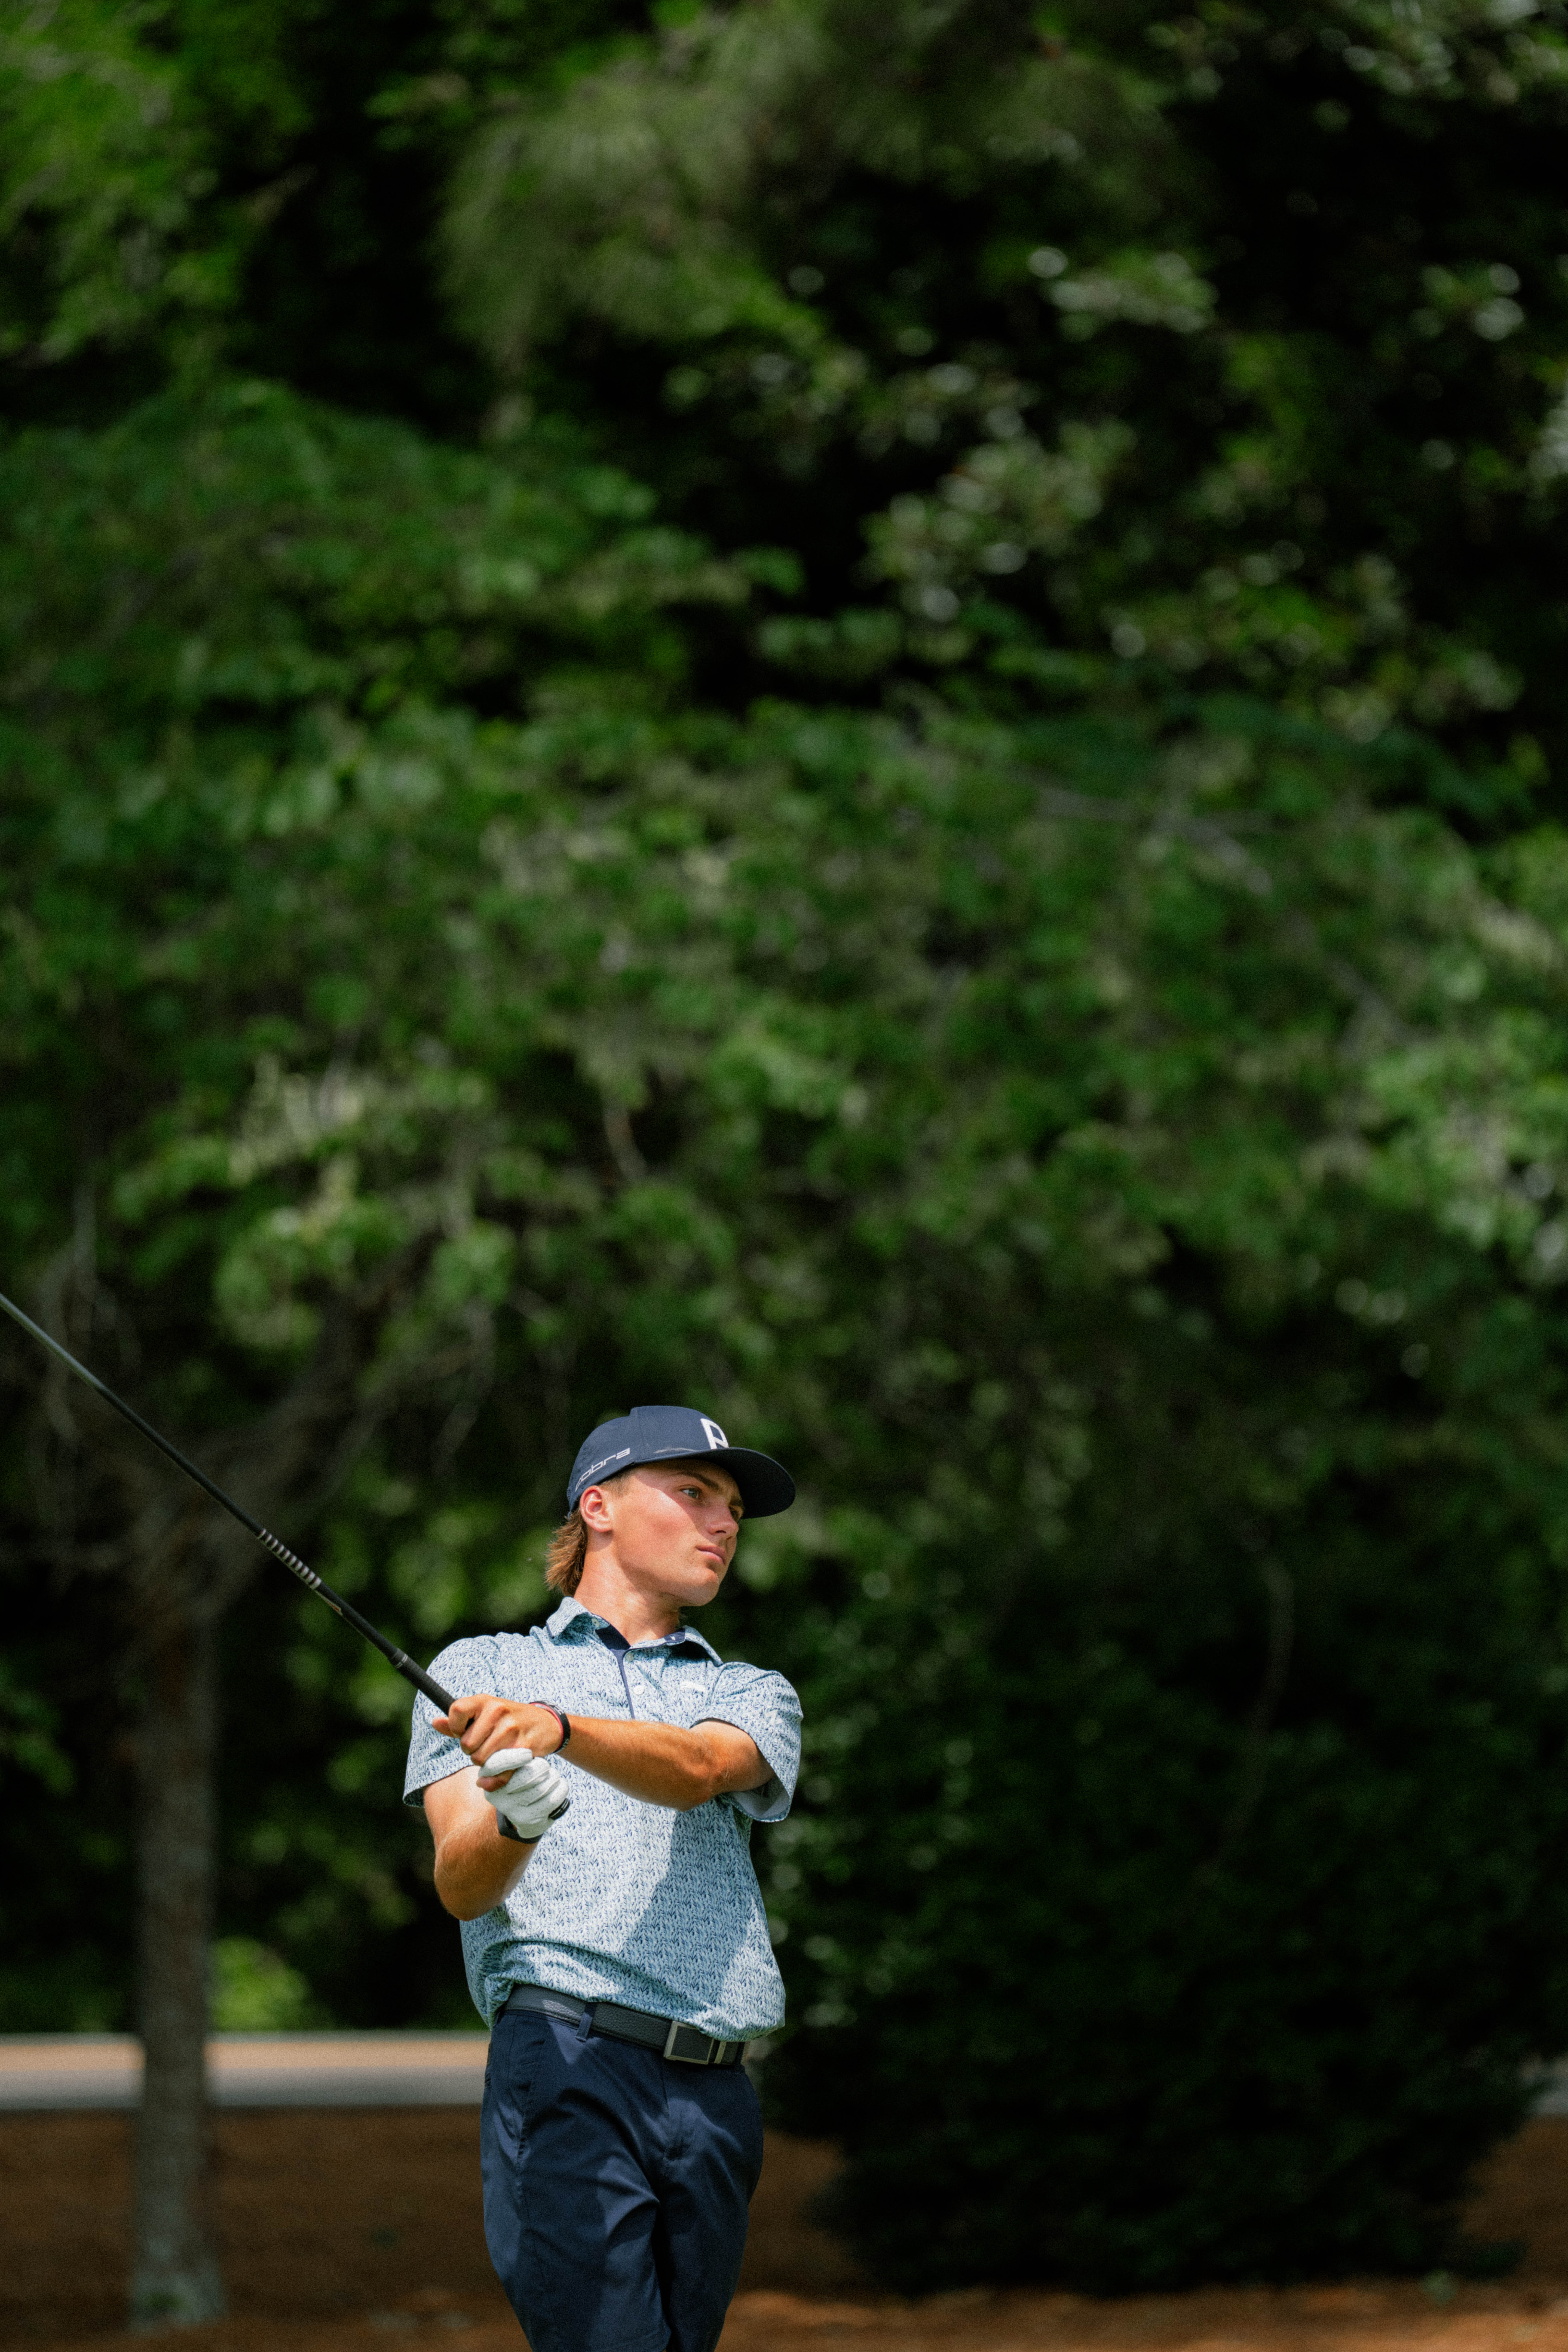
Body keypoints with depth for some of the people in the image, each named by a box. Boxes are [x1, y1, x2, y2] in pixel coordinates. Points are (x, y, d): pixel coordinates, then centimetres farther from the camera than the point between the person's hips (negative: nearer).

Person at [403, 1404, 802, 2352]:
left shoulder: (752, 1697, 22)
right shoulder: (480, 1672, 16)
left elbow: (695, 1769, -3)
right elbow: (460, 1885, 2)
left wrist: (559, 1729, -24)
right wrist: (512, 1822, -22)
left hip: (713, 2096, 4)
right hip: (568, 2065, -4)